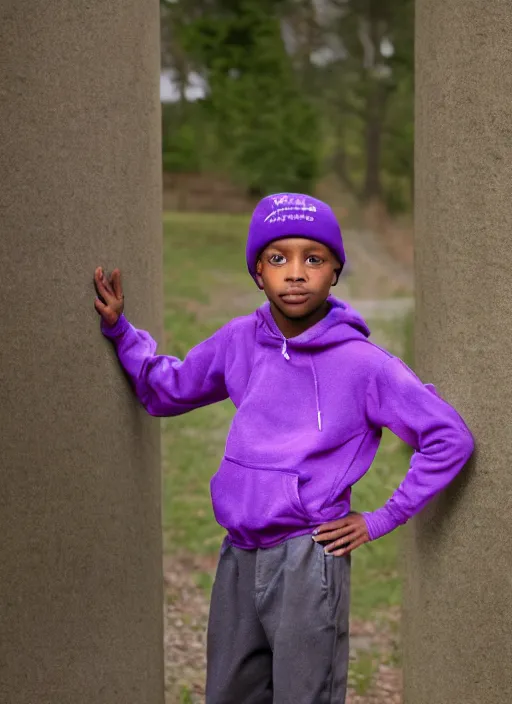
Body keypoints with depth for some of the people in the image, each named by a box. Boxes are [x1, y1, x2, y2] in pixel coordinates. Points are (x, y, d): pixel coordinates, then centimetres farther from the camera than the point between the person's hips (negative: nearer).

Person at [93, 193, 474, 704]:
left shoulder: (363, 363, -10)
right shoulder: (239, 340, 4)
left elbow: (450, 440, -6)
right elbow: (165, 390, 19)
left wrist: (382, 521, -5)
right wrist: (118, 328, 6)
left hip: (308, 561, -5)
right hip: (238, 557, 5)